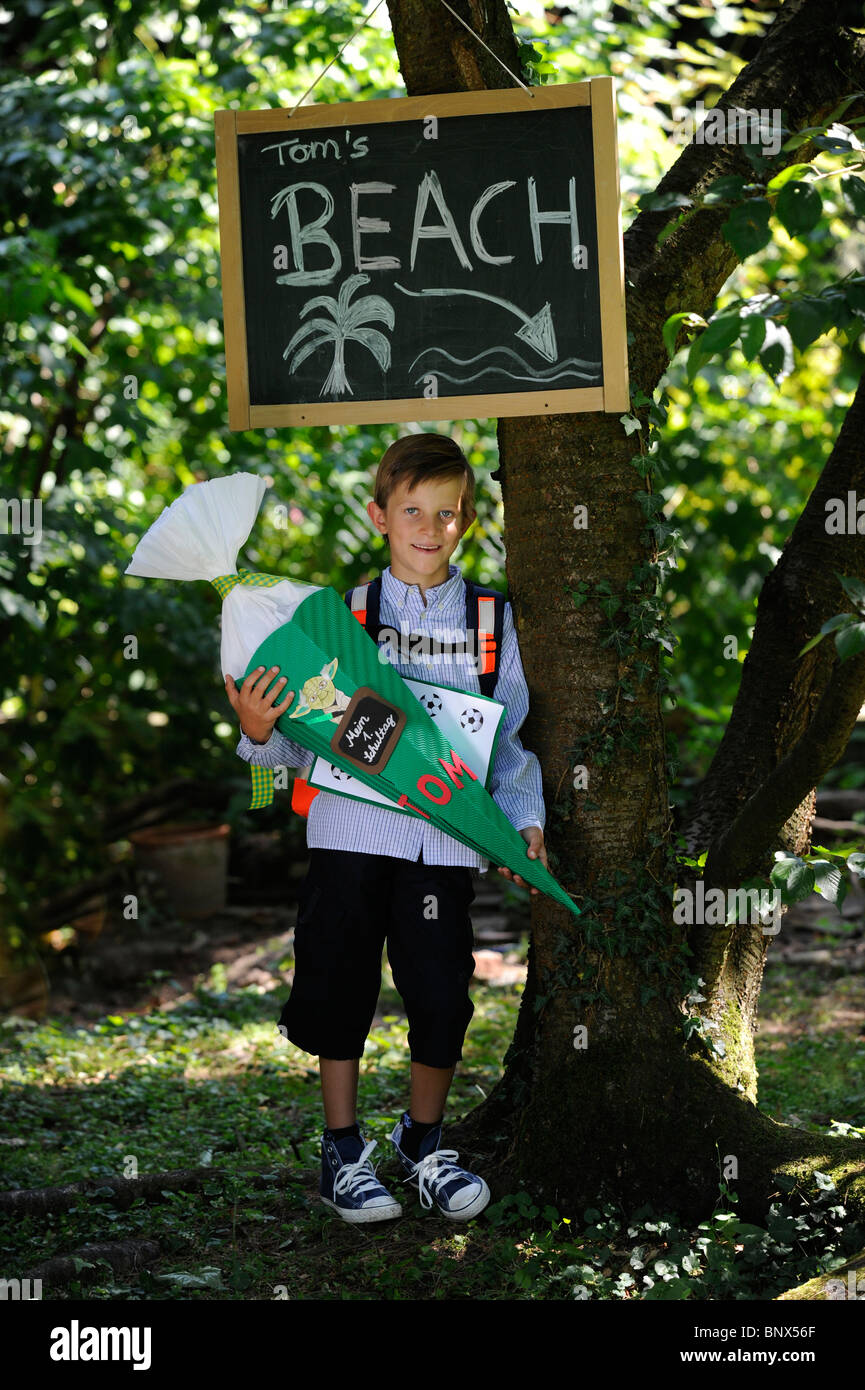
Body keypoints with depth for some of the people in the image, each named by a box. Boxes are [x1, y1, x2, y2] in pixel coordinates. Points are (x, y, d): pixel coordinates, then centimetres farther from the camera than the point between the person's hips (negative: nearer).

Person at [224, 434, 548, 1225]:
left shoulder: (492, 619, 8)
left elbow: (509, 738, 13)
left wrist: (525, 819, 1)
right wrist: (262, 735, -17)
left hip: (446, 834, 1)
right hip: (352, 826, -1)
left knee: (443, 995, 0)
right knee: (341, 984, 4)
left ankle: (423, 1142, 23)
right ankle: (343, 1152, 20)